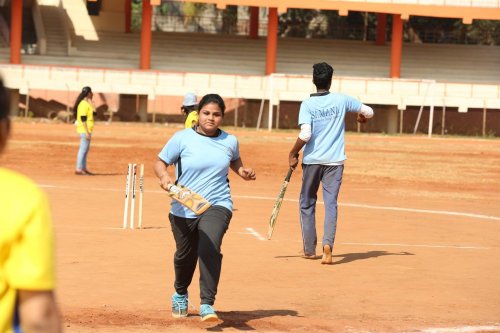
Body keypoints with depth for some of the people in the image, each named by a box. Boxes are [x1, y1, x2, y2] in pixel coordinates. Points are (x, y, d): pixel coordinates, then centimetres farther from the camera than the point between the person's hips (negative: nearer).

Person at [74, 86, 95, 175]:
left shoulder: (87, 103, 15)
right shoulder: (84, 104, -15)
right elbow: (83, 118, -20)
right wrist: (87, 132, -23)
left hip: (87, 130, 10)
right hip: (85, 130, -10)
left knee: (85, 150, 13)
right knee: (83, 149, -9)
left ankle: (83, 169, 18)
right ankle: (79, 169, -9)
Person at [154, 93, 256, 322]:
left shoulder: (229, 141, 4)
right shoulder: (182, 138, -5)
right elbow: (160, 162, 0)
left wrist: (241, 171, 5)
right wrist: (164, 177, -20)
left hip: (217, 205, 0)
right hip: (184, 209, 0)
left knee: (210, 248, -25)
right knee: (185, 255, 15)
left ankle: (207, 305, -22)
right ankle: (180, 295, 47)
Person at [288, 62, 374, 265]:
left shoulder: (307, 104, -8)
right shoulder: (341, 100, -1)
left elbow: (305, 135, -18)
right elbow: (369, 112, 8)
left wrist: (293, 153, -4)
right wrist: (362, 116, 30)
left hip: (312, 160, -1)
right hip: (334, 161, 1)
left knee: (307, 204, 14)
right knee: (330, 204, 0)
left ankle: (309, 249, 18)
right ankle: (328, 244, -22)